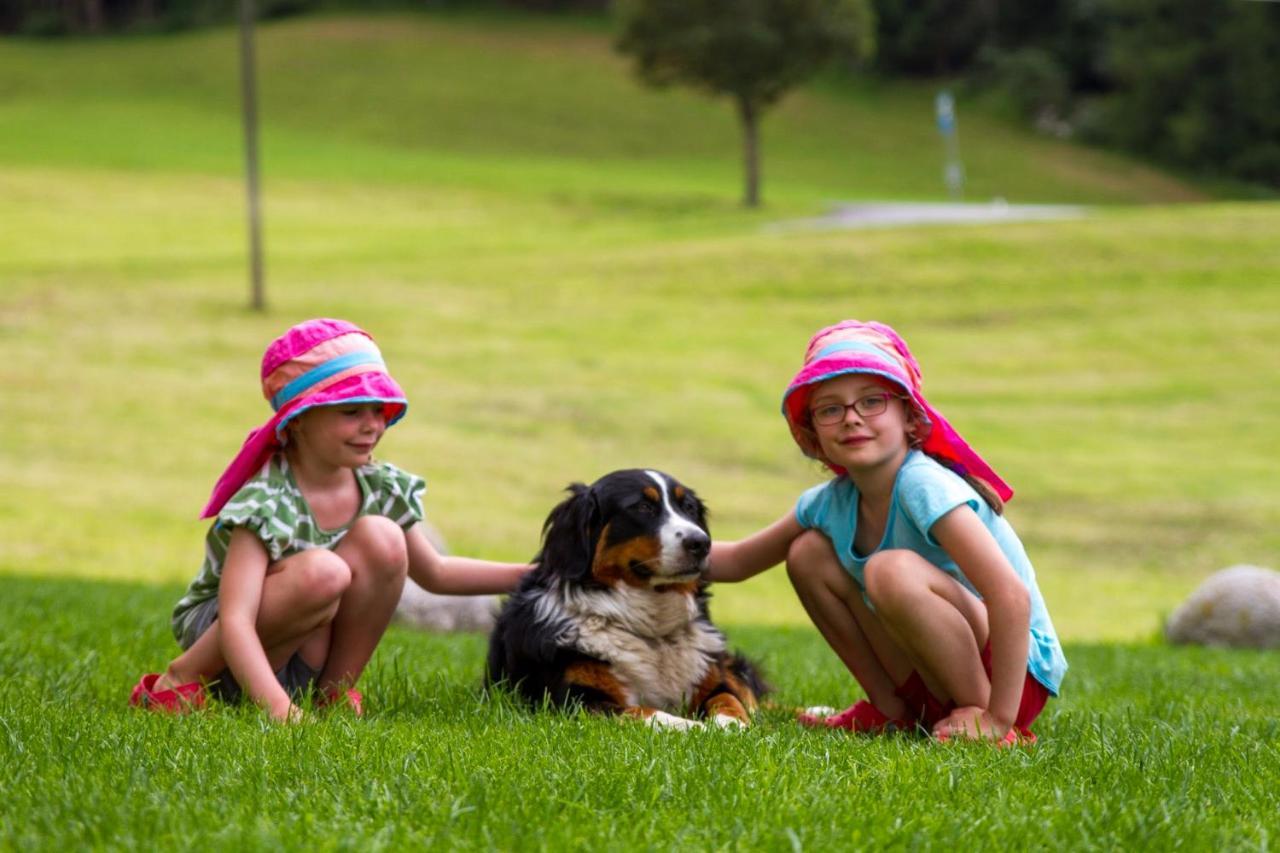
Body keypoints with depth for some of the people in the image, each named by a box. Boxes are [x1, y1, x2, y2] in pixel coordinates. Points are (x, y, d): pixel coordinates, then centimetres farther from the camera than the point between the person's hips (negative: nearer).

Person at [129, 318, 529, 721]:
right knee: (322, 572, -35)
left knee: (382, 539, -18)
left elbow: (436, 573, 15)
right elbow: (235, 622, -36)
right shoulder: (266, 503, -26)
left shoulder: (380, 488, -4)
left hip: (306, 664, 6)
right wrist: (278, 705, -51)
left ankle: (336, 689, -5)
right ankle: (184, 676, -16)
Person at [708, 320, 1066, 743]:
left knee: (894, 571, -31)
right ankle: (891, 710, 9)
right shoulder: (830, 503, 1)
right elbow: (738, 560, 17)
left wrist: (998, 719, -32)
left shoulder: (923, 486, -24)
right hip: (936, 681, 8)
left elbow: (1011, 595, -33)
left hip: (1017, 670, -8)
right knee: (808, 553, 4)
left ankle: (978, 711, -15)